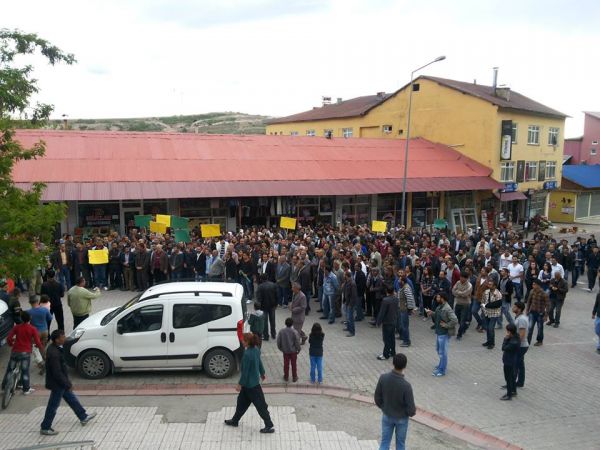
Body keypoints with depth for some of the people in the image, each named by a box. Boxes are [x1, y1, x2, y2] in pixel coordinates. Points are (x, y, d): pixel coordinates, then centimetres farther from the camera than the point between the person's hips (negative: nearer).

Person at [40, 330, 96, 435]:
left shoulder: (53, 348, 1)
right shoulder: (54, 353, -31)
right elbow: (57, 373, -28)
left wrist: (67, 383, 19)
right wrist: (68, 385, -19)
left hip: (61, 383, 10)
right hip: (57, 384, -10)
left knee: (72, 399, 20)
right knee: (53, 407, 7)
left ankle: (83, 417, 32)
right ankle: (45, 428, 23)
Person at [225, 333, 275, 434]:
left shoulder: (247, 354, -29)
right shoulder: (256, 350, -3)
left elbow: (245, 371, -23)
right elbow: (259, 362, 11)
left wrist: (240, 384, -13)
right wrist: (262, 373, 25)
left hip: (250, 384, -9)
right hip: (254, 381, 9)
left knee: (260, 404, 2)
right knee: (242, 401, 23)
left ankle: (269, 426, 11)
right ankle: (235, 420, 39)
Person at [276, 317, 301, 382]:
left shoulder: (281, 331, -14)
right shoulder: (294, 332, -20)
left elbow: (278, 341, -5)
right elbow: (297, 342, -14)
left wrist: (280, 348, 12)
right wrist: (298, 349, 3)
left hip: (285, 351, 2)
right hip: (293, 351, -2)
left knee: (286, 364, 17)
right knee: (293, 364, 14)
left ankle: (286, 377, 28)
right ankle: (294, 377, 24)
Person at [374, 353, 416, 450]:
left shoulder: (383, 378, -21)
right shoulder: (406, 385, -31)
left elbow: (377, 399, -7)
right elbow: (411, 409, -21)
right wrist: (413, 412, 3)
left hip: (386, 416, 3)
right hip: (401, 418, -3)